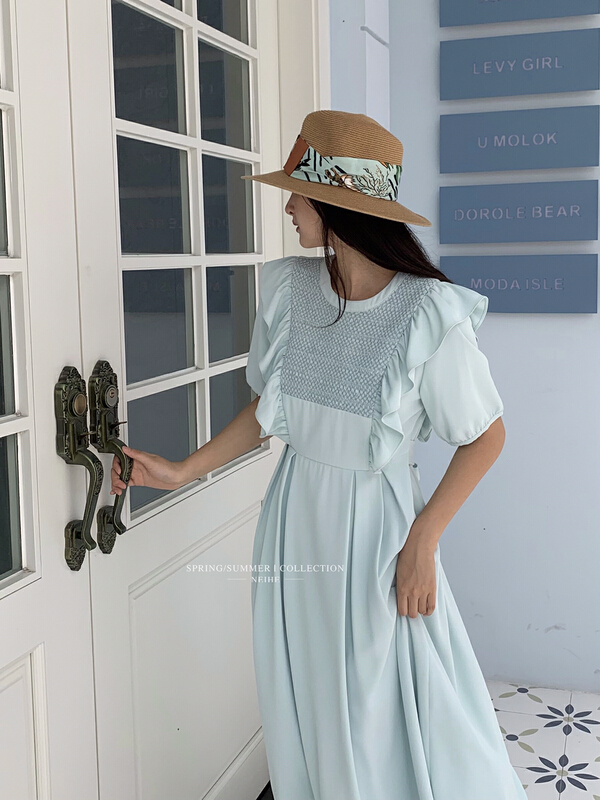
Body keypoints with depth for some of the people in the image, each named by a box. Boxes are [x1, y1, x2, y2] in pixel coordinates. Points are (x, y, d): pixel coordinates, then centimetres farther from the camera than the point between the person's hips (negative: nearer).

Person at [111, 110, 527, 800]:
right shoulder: (289, 289, -3)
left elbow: (486, 436, -11)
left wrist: (422, 542, -14)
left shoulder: (428, 312, -20)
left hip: (374, 522, -5)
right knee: (302, 709, 19)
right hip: (295, 515, 5)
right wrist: (181, 471, 4)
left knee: (392, 716, 7)